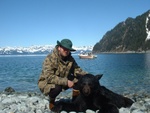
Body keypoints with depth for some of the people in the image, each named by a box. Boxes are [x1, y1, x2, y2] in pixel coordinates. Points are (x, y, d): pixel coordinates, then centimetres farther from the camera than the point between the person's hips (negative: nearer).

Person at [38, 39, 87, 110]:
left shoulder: (70, 59, -7)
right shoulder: (50, 59, -27)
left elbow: (76, 70, -2)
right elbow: (49, 77, -35)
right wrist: (66, 82, -40)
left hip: (63, 82, 6)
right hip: (46, 82, -6)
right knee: (57, 88, -37)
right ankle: (51, 102, -4)